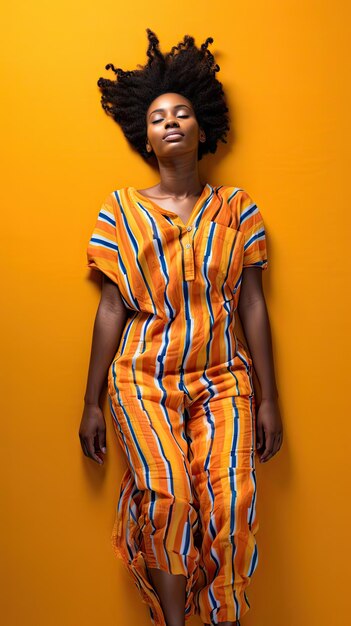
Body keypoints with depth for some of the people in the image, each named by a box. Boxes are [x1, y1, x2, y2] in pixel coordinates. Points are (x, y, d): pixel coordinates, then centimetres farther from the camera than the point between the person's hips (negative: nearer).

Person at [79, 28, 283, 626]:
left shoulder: (236, 207, 6)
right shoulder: (122, 209, 4)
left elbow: (253, 305, 6)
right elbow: (111, 308, 3)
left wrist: (268, 399, 4)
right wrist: (92, 403, 2)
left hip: (222, 378, 1)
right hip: (143, 378, -1)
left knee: (229, 497, -15)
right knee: (167, 492, -20)